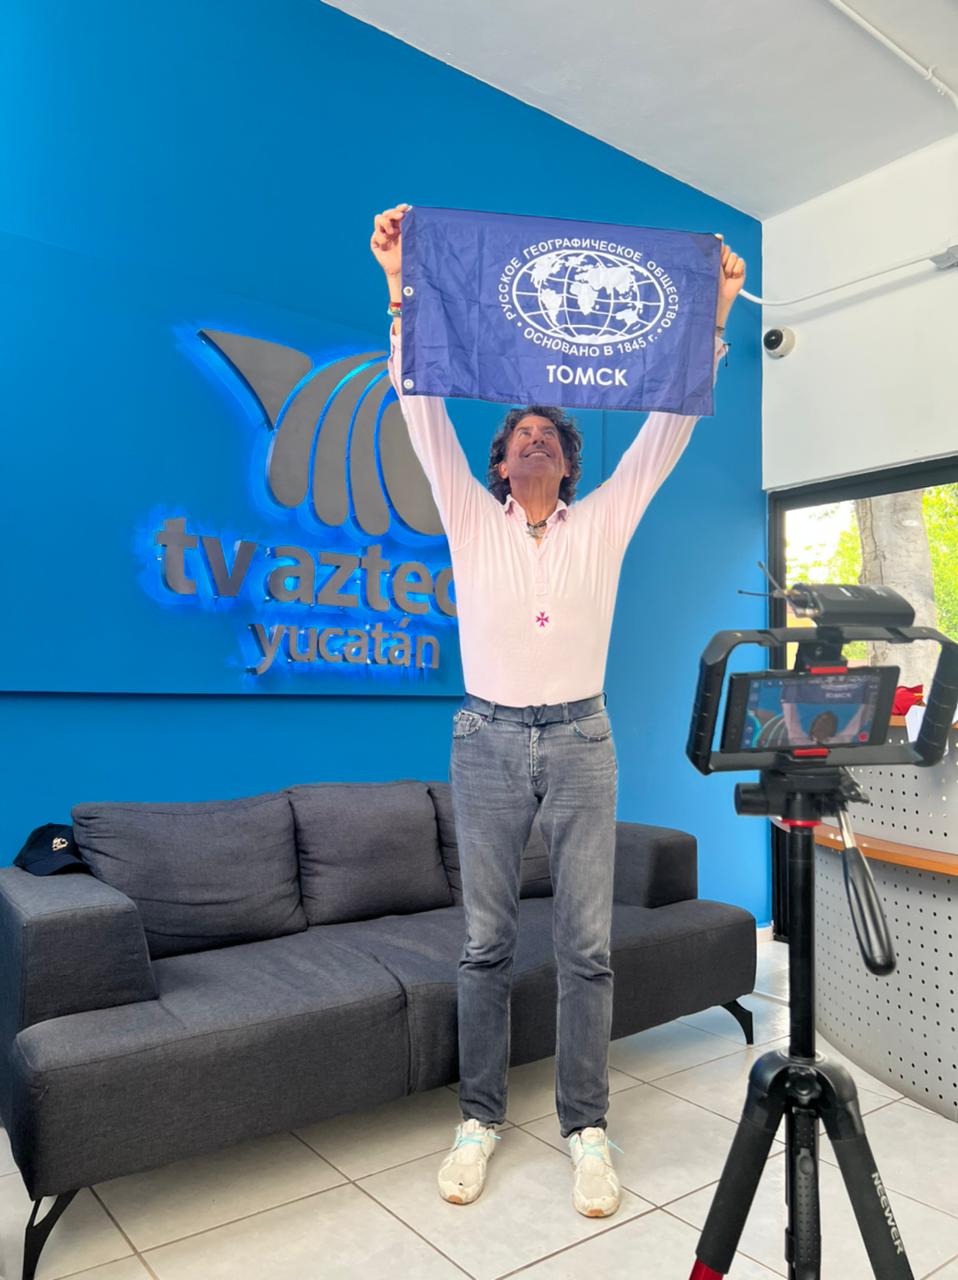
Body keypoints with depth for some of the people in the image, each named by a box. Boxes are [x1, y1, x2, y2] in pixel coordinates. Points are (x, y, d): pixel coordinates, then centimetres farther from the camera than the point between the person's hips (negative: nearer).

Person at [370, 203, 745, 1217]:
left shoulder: (605, 521, 8)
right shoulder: (469, 518, 6)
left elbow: (669, 425, 2)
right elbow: (423, 408, -3)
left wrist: (713, 314, -5)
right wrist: (402, 288, -10)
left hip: (581, 743, 1)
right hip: (487, 741, 0)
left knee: (587, 946, 5)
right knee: (485, 943, 8)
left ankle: (585, 1127, 22)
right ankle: (479, 1117, 25)